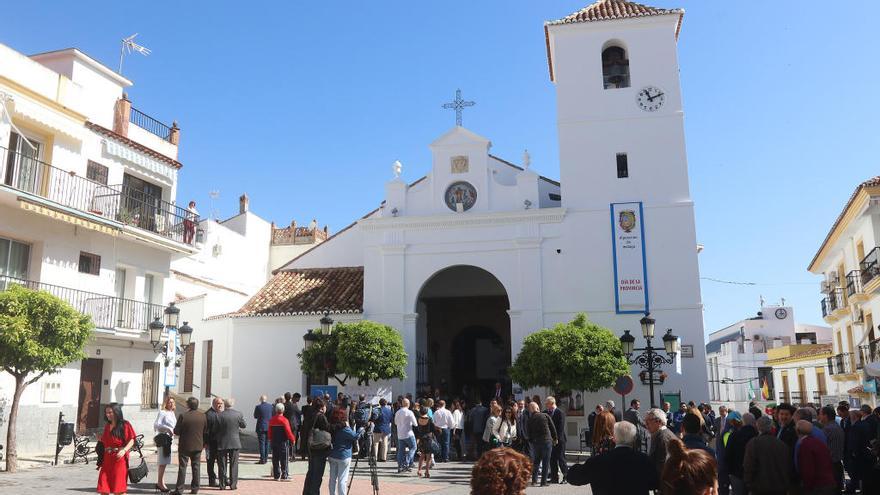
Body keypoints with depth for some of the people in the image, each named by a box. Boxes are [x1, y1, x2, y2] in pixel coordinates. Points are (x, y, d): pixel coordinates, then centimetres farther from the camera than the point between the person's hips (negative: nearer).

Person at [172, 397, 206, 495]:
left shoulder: (183, 416, -15)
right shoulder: (203, 416, -3)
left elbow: (176, 431, -10)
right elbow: (205, 431, 6)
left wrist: (181, 433, 11)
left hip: (185, 446, -3)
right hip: (198, 446, 3)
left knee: (182, 467, 4)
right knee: (196, 467, 11)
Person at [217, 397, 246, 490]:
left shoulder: (220, 416, -10)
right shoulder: (238, 414, -8)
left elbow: (216, 429, -4)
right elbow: (244, 425, 5)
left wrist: (218, 440, 12)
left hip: (222, 444, 0)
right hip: (235, 443, 0)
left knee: (223, 465, 9)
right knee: (233, 464, 7)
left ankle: (222, 484, 13)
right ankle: (233, 484, 6)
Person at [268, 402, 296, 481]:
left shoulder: (271, 420, 5)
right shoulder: (284, 420, -13)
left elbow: (269, 432, 10)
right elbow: (288, 432, -14)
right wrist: (293, 439, 0)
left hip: (274, 442, 5)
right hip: (283, 442, -5)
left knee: (275, 460, 9)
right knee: (284, 460, 1)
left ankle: (276, 476, 13)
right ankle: (284, 476, 2)